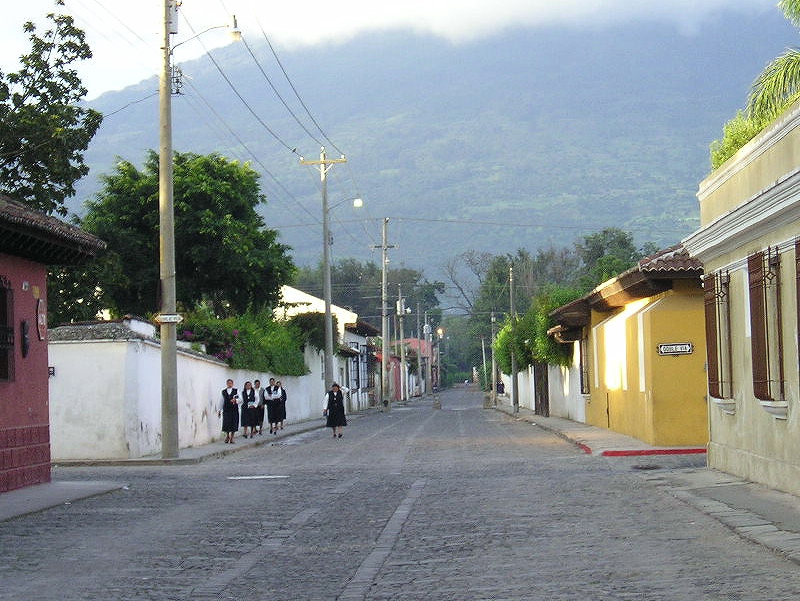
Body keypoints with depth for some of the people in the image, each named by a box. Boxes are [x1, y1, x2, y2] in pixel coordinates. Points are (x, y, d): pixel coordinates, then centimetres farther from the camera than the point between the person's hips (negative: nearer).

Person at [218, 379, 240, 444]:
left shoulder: (236, 391, 6)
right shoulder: (223, 391, 10)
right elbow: (222, 401, 13)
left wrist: (235, 400, -20)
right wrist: (219, 410, 11)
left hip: (234, 409, -1)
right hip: (226, 409, 1)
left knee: (233, 424, -1)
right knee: (226, 423, -6)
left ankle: (231, 439, 9)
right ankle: (227, 436, 14)